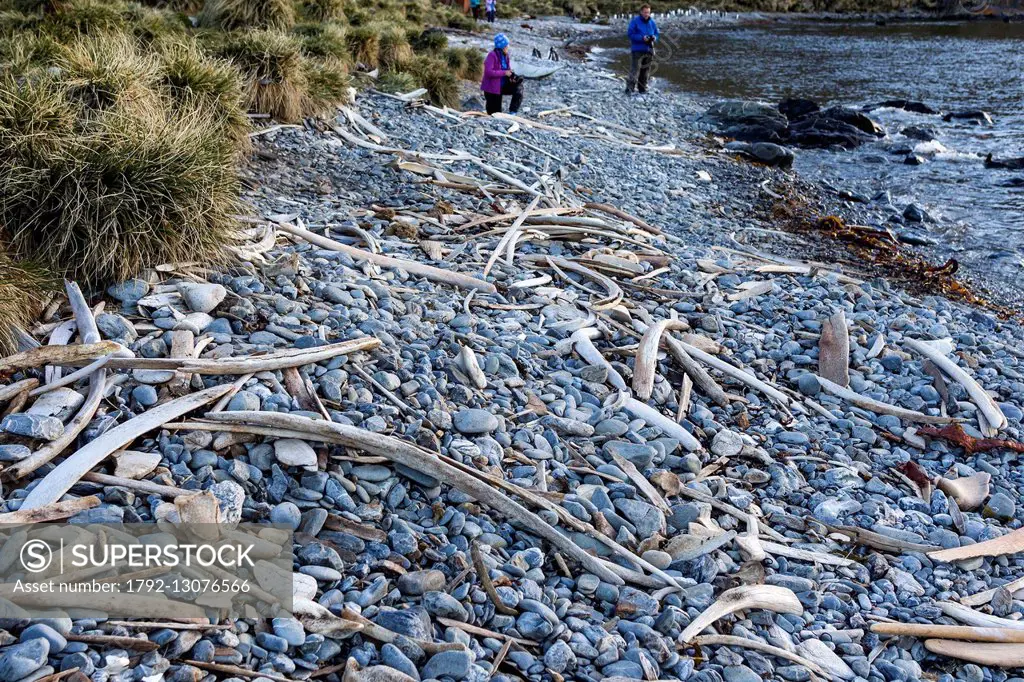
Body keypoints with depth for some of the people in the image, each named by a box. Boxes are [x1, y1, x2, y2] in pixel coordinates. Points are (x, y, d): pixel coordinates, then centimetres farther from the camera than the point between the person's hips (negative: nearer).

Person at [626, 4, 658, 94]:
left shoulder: (652, 22, 9)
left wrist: (654, 38, -7)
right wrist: (642, 38, -21)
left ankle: (642, 88, 19)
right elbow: (631, 34, -11)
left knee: (646, 70, 10)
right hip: (637, 50, -6)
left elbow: (656, 33, 17)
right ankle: (629, 88, -16)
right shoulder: (635, 21, -7)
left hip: (648, 50, 6)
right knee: (635, 70, -15)